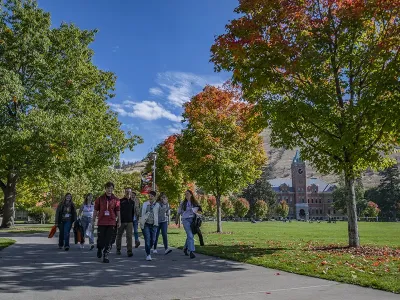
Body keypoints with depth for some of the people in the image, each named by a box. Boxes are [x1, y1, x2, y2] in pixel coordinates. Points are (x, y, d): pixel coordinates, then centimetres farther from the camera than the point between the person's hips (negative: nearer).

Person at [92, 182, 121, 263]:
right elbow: (96, 210, 7)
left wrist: (119, 221, 1)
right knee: (100, 239, 5)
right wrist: (93, 221, 6)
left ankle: (105, 256, 11)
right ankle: (99, 249, 37)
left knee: (108, 241, 1)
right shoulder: (100, 199, 2)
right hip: (101, 222, 0)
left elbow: (118, 211, 5)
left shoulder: (116, 200, 1)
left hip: (111, 223, 0)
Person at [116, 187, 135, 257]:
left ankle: (129, 251, -9)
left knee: (129, 236, -7)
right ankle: (118, 249, 26)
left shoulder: (132, 202, 11)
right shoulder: (121, 201, -2)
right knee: (119, 236, 10)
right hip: (121, 221, -2)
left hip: (129, 222, 2)